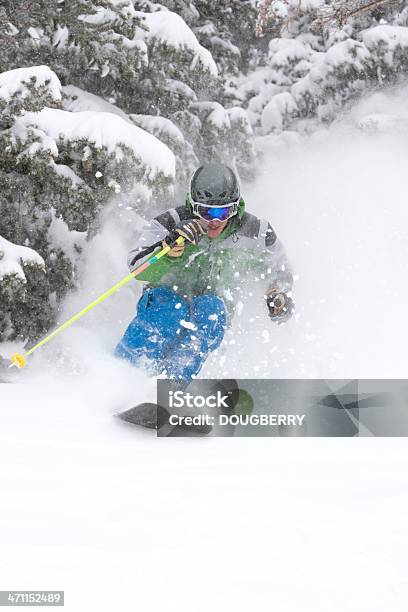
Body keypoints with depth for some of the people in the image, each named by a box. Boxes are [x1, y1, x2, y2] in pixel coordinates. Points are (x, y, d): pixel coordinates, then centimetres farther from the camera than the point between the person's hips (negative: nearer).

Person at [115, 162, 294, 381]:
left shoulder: (254, 235, -5)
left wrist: (280, 296, -9)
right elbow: (138, 268, -23)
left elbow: (279, 271, 13)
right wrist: (170, 248, -41)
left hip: (212, 313, 2)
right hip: (167, 298, -2)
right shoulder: (172, 223, -12)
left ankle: (172, 381, -41)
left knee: (211, 307, -33)